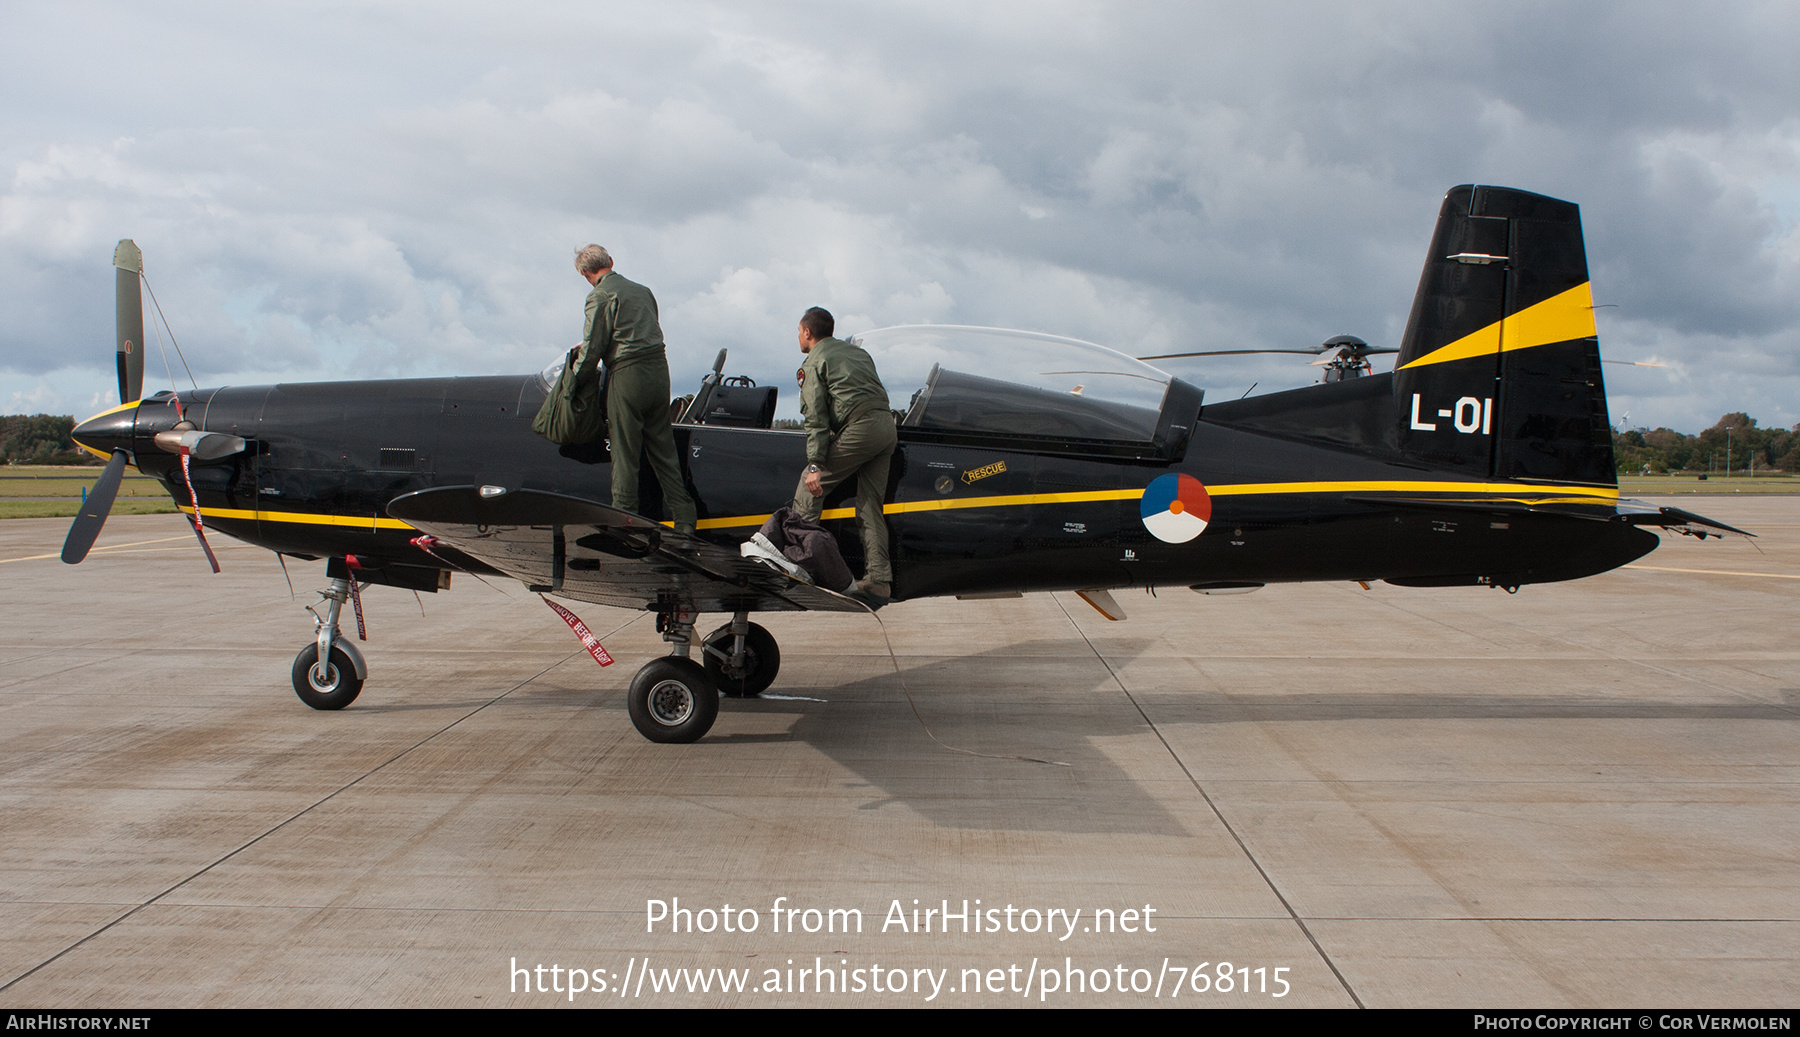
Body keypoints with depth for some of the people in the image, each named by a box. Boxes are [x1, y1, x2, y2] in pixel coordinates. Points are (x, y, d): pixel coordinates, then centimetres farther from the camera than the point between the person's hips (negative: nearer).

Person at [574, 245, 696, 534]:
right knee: (664, 450, 11)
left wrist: (577, 373, 7)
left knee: (624, 453, 1)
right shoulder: (642, 290, 15)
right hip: (659, 369, 7)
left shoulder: (600, 296, -7)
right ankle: (684, 518, 9)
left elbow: (593, 347, -10)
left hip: (628, 376, -7)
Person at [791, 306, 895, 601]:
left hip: (859, 427, -7)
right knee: (870, 505, 8)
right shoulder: (856, 351, 29)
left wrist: (815, 464, -10)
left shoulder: (814, 362, 6)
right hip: (888, 426, 7)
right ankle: (879, 579, 1)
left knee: (810, 486, 5)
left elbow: (815, 418, -5)